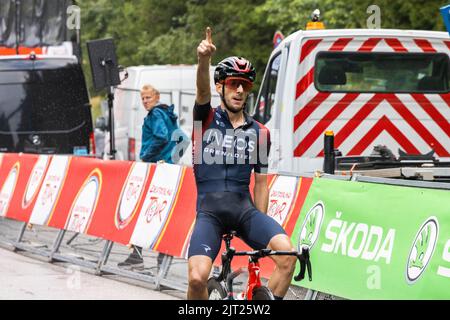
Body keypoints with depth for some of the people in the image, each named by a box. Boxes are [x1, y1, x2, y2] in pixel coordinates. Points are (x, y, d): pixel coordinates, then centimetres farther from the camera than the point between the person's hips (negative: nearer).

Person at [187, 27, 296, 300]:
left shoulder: (260, 133, 13)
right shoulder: (206, 119, 6)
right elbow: (202, 90, -16)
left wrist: (261, 228, 10)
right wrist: (204, 59, -38)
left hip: (244, 208, 2)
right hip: (209, 211, -2)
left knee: (287, 253, -25)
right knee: (197, 278, -24)